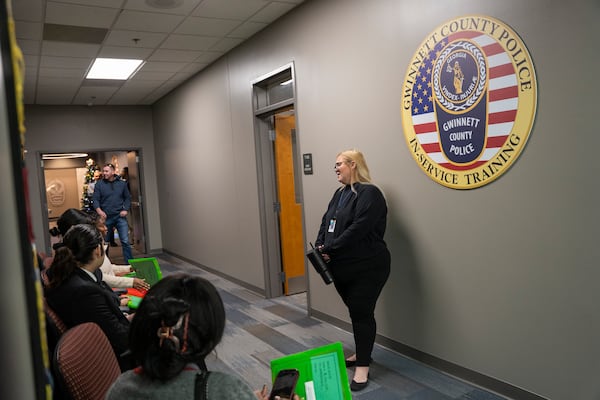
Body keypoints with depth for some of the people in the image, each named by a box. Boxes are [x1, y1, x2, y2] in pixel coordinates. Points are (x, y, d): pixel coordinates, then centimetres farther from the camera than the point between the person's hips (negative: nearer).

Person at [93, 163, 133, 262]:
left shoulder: (122, 183, 5)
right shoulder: (99, 185, 1)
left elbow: (127, 197, 10)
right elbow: (96, 199, -3)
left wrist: (126, 209, -4)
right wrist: (99, 210, -21)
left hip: (120, 217, 0)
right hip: (106, 218, 0)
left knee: (125, 241, -4)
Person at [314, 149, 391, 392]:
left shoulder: (369, 193, -15)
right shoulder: (339, 193, 14)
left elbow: (358, 229, -24)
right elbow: (326, 221, 11)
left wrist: (329, 250, -22)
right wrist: (320, 246, -7)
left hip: (366, 267, -8)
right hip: (342, 267, 8)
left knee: (362, 313, -2)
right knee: (355, 311, 18)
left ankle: (363, 366, 9)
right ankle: (362, 353, 34)